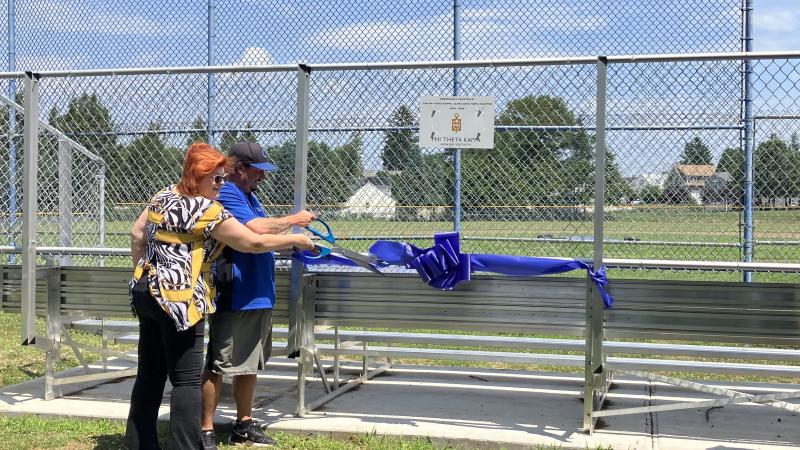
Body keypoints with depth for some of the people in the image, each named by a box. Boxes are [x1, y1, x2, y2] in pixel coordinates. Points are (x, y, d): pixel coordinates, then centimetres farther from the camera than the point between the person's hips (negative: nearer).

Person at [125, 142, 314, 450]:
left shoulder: (164, 196, 11)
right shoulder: (208, 211, -14)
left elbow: (137, 234, 18)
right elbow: (254, 243, -11)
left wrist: (143, 274, 25)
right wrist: (295, 240, 1)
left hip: (146, 293, 9)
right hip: (179, 300, -9)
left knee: (149, 374, 15)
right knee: (187, 380, -3)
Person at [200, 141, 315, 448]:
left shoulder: (249, 196, 18)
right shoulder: (226, 195, -13)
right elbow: (257, 229, -24)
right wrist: (293, 220, -12)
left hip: (259, 297, 10)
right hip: (235, 298, -10)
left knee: (249, 366, 16)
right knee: (217, 367, -2)